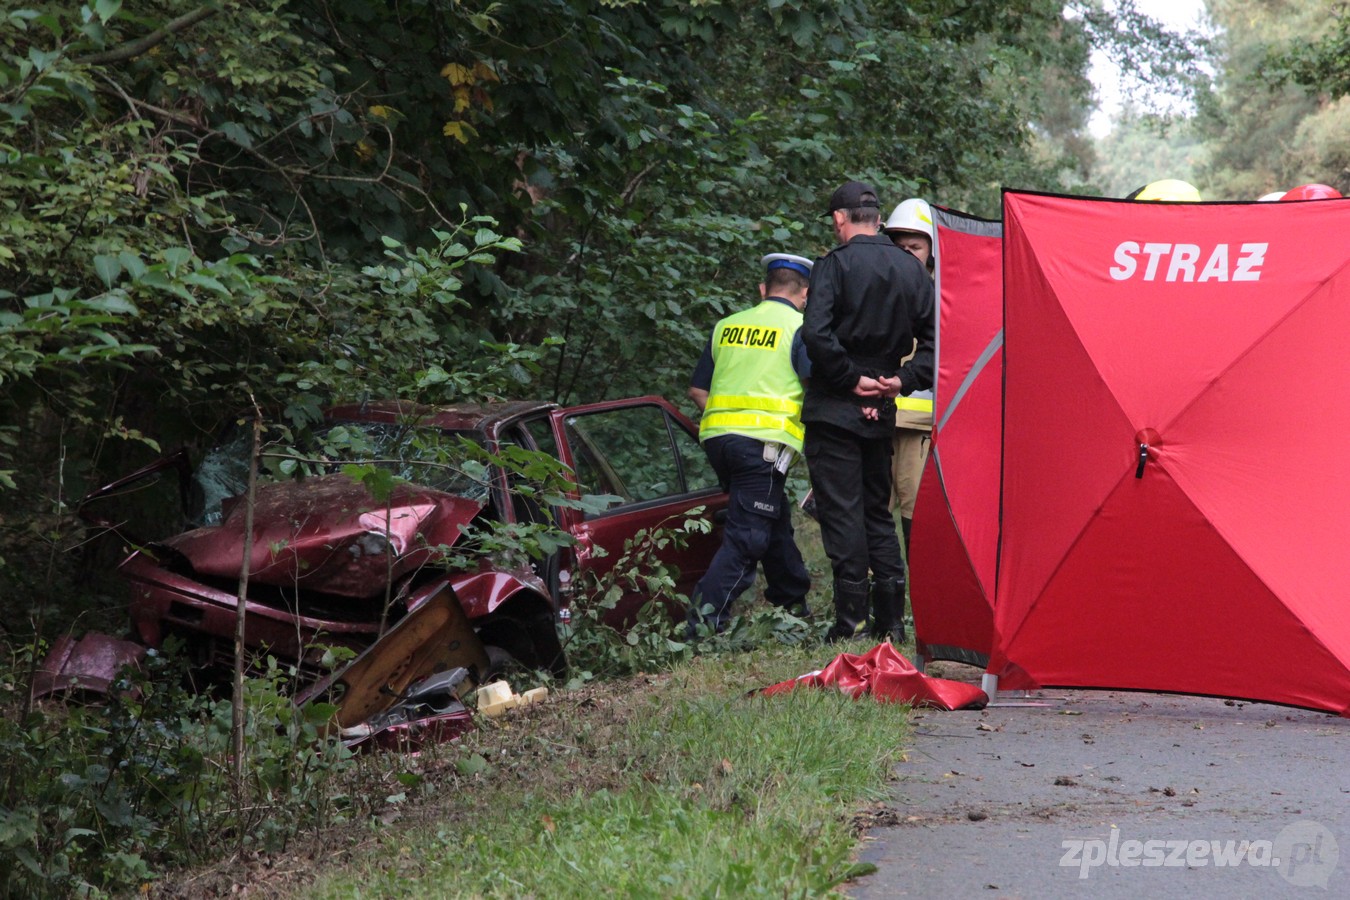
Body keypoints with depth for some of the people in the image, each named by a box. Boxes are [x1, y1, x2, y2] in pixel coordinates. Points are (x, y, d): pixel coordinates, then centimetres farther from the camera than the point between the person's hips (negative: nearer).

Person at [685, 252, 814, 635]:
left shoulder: (726, 327, 16)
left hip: (718, 435, 6)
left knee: (776, 521, 20)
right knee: (748, 534, -7)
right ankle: (705, 614, -21)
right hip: (764, 442, -6)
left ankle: (792, 606, 32)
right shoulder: (799, 328, 0)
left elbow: (697, 390, 17)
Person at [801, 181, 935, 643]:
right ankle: (891, 618, 15)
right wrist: (904, 379, 3)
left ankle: (852, 618, -4)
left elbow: (816, 333, -23)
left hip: (835, 410, -6)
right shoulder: (911, 268, 9)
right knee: (877, 510, 15)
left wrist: (850, 379, -13)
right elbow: (934, 337, 6)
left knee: (841, 510, -3)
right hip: (882, 412, 6)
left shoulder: (835, 264, -10)